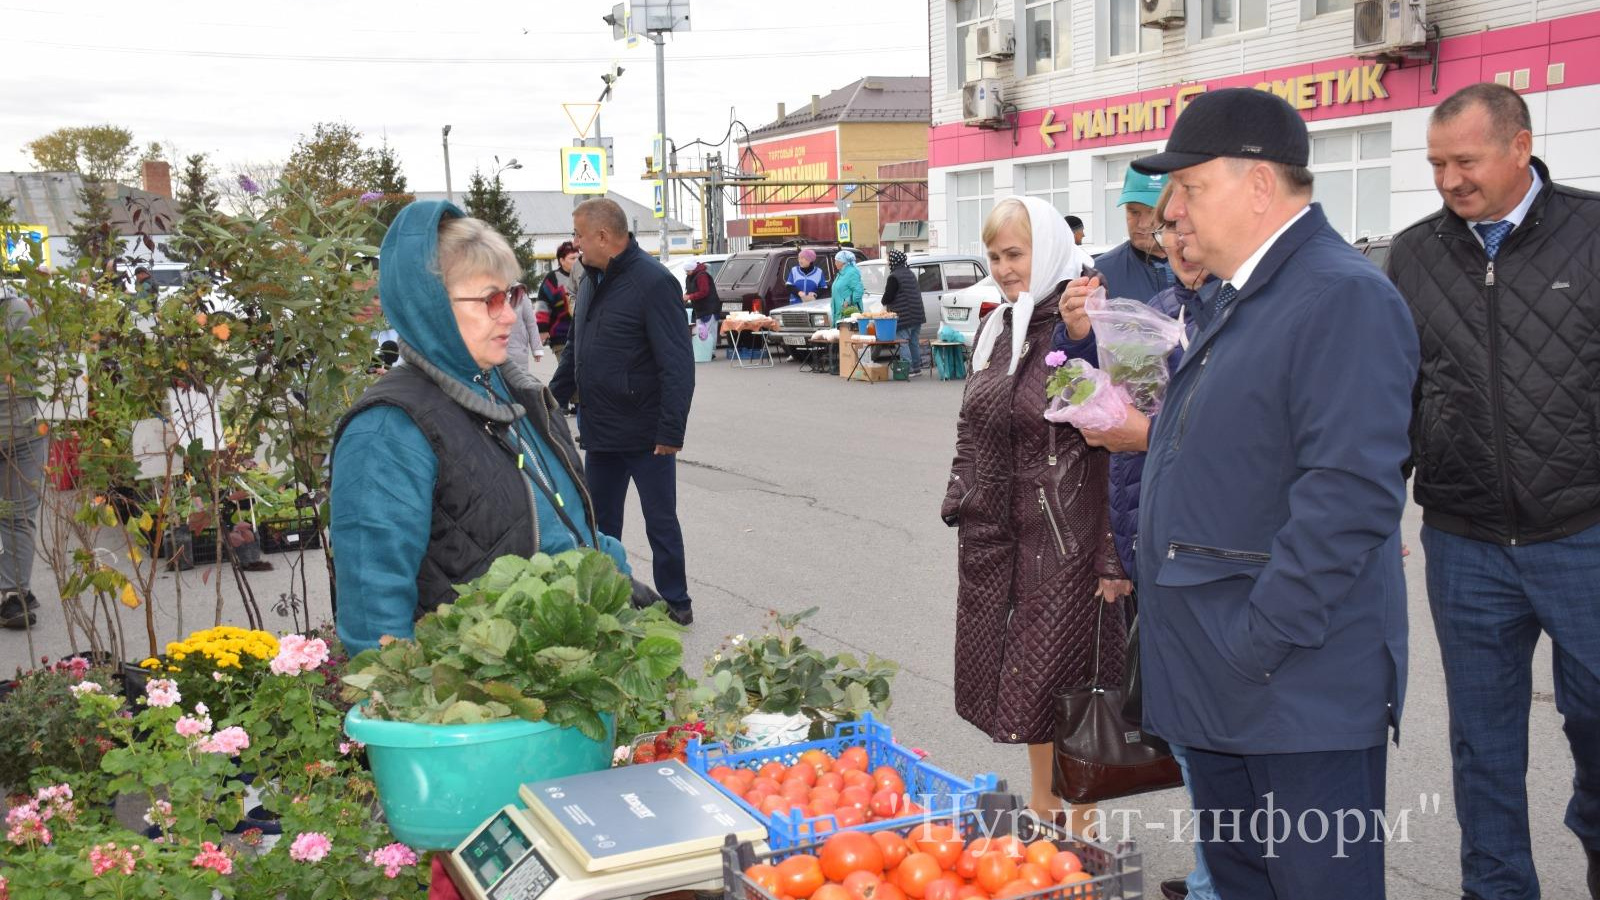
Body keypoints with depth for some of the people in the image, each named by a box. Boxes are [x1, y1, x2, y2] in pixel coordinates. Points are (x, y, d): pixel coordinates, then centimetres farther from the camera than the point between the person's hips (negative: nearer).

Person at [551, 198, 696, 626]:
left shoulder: (653, 283, -17)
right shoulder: (591, 281, 9)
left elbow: (678, 364, -20)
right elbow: (575, 350, 20)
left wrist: (670, 430, -22)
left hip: (645, 435, -8)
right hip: (600, 431, 8)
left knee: (661, 522, 6)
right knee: (601, 524, 15)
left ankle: (675, 602, 19)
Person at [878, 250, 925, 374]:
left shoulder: (894, 277, -14)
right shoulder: (911, 273, 14)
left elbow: (888, 296, -15)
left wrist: (884, 304, 9)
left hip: (903, 317, -9)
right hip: (917, 315, 9)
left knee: (903, 344, -6)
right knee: (914, 342, 14)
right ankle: (917, 367, 19)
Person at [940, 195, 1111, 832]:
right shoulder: (998, 328, 10)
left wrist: (1115, 556, -18)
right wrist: (962, 508, 17)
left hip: (1065, 539, -7)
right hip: (995, 535, 7)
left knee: (1062, 681, 1)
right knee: (1016, 675, 15)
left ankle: (1076, 826, 16)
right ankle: (1042, 803, 33)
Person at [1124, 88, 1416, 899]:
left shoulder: (1347, 298, -16)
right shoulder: (1228, 298, 15)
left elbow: (1350, 495, -25)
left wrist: (1258, 643, -23)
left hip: (1298, 688, -9)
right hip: (1214, 683, 9)